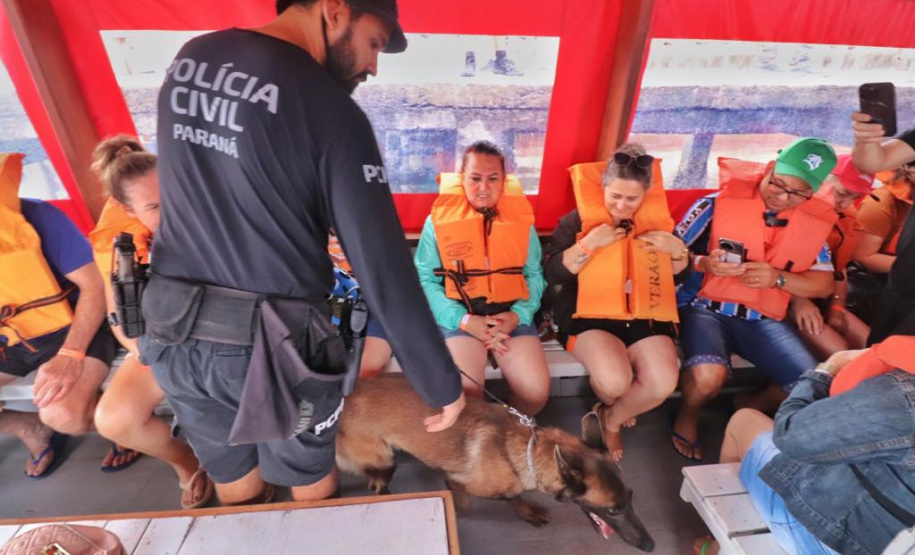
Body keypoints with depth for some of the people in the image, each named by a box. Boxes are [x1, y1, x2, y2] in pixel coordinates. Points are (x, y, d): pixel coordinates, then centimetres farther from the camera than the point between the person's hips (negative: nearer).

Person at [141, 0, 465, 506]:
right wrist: (441, 384, -10)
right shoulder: (331, 110, -16)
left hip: (174, 331, 6)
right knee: (313, 490, 23)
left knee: (235, 489, 28)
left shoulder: (189, 60, 5)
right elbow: (383, 266, -19)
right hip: (274, 345, -5)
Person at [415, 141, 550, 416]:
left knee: (536, 391, -16)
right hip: (459, 315, -2)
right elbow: (425, 280, -3)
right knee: (465, 392, -25)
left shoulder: (521, 219, 8)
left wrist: (518, 314, -10)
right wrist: (464, 320, -14)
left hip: (510, 316, 2)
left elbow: (534, 275, 9)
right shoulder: (439, 220, 1)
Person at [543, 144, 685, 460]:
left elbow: (680, 275, 18)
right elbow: (551, 274, -10)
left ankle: (612, 420, 14)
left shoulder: (658, 221, 9)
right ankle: (612, 409, 14)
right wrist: (590, 243, -19)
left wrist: (678, 250, -4)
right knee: (615, 380, -28)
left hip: (645, 315, 4)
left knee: (663, 383, -19)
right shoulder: (578, 220, -2)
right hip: (590, 315, -3)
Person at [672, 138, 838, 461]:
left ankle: (751, 410, 22)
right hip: (706, 308, -5)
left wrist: (778, 278, -11)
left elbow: (824, 285, 8)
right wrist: (704, 263, -25)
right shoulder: (719, 203, -7)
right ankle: (687, 414, 6)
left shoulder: (813, 223, 8)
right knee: (708, 376, -32)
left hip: (764, 320, 5)